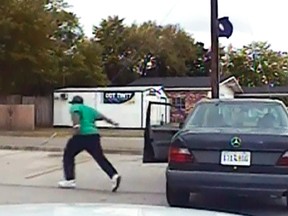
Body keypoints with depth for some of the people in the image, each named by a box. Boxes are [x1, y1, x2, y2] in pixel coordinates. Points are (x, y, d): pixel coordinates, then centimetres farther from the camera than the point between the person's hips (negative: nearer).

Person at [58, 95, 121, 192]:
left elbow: (75, 113, -12)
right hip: (94, 136, 5)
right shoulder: (90, 109, 26)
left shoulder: (75, 107, 10)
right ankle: (114, 175, -9)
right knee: (100, 158, 8)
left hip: (81, 135, -5)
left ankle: (70, 180, 11)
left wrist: (76, 125, -28)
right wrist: (112, 122, 35)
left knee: (68, 155, 13)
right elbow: (101, 116, 24)